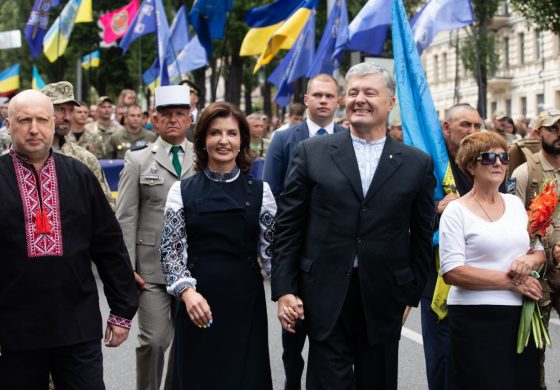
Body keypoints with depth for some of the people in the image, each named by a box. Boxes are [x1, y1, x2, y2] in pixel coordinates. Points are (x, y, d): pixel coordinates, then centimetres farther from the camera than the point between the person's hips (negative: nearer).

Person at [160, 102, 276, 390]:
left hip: (246, 300, 0)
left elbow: (272, 249, 2)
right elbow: (171, 251, -1)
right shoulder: (182, 191, 3)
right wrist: (187, 291, -16)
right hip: (198, 301, 0)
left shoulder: (259, 192, 5)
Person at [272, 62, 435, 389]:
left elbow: (423, 237, 8)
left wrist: (411, 295, 4)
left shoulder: (418, 163, 4)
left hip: (383, 301, 1)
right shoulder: (313, 152, 3)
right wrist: (284, 290, -3)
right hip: (327, 297, -1)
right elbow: (288, 226, 2)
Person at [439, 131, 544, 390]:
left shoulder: (515, 203, 13)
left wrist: (530, 260, -5)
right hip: (477, 320, -5)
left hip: (521, 316, 5)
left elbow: (539, 251, 20)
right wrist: (510, 281, -14)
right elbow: (452, 272, -13)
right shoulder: (456, 211, -4)